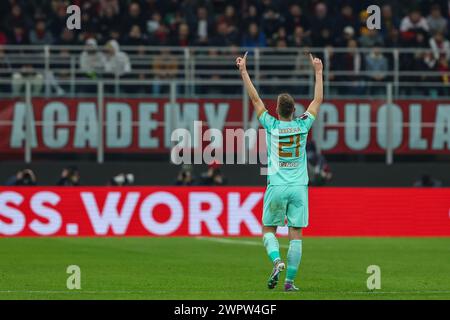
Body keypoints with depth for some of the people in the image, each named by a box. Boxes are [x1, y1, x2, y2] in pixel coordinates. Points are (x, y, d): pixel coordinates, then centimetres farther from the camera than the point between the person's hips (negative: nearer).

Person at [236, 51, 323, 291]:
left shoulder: (272, 126, -4)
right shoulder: (302, 126, -1)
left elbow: (255, 99, 2)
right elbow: (318, 100, 11)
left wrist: (243, 71, 8)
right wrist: (318, 72, 20)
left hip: (276, 187, -1)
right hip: (299, 187, 1)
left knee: (268, 230, 11)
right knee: (295, 235, 2)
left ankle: (276, 260, -17)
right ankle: (290, 280, -3)